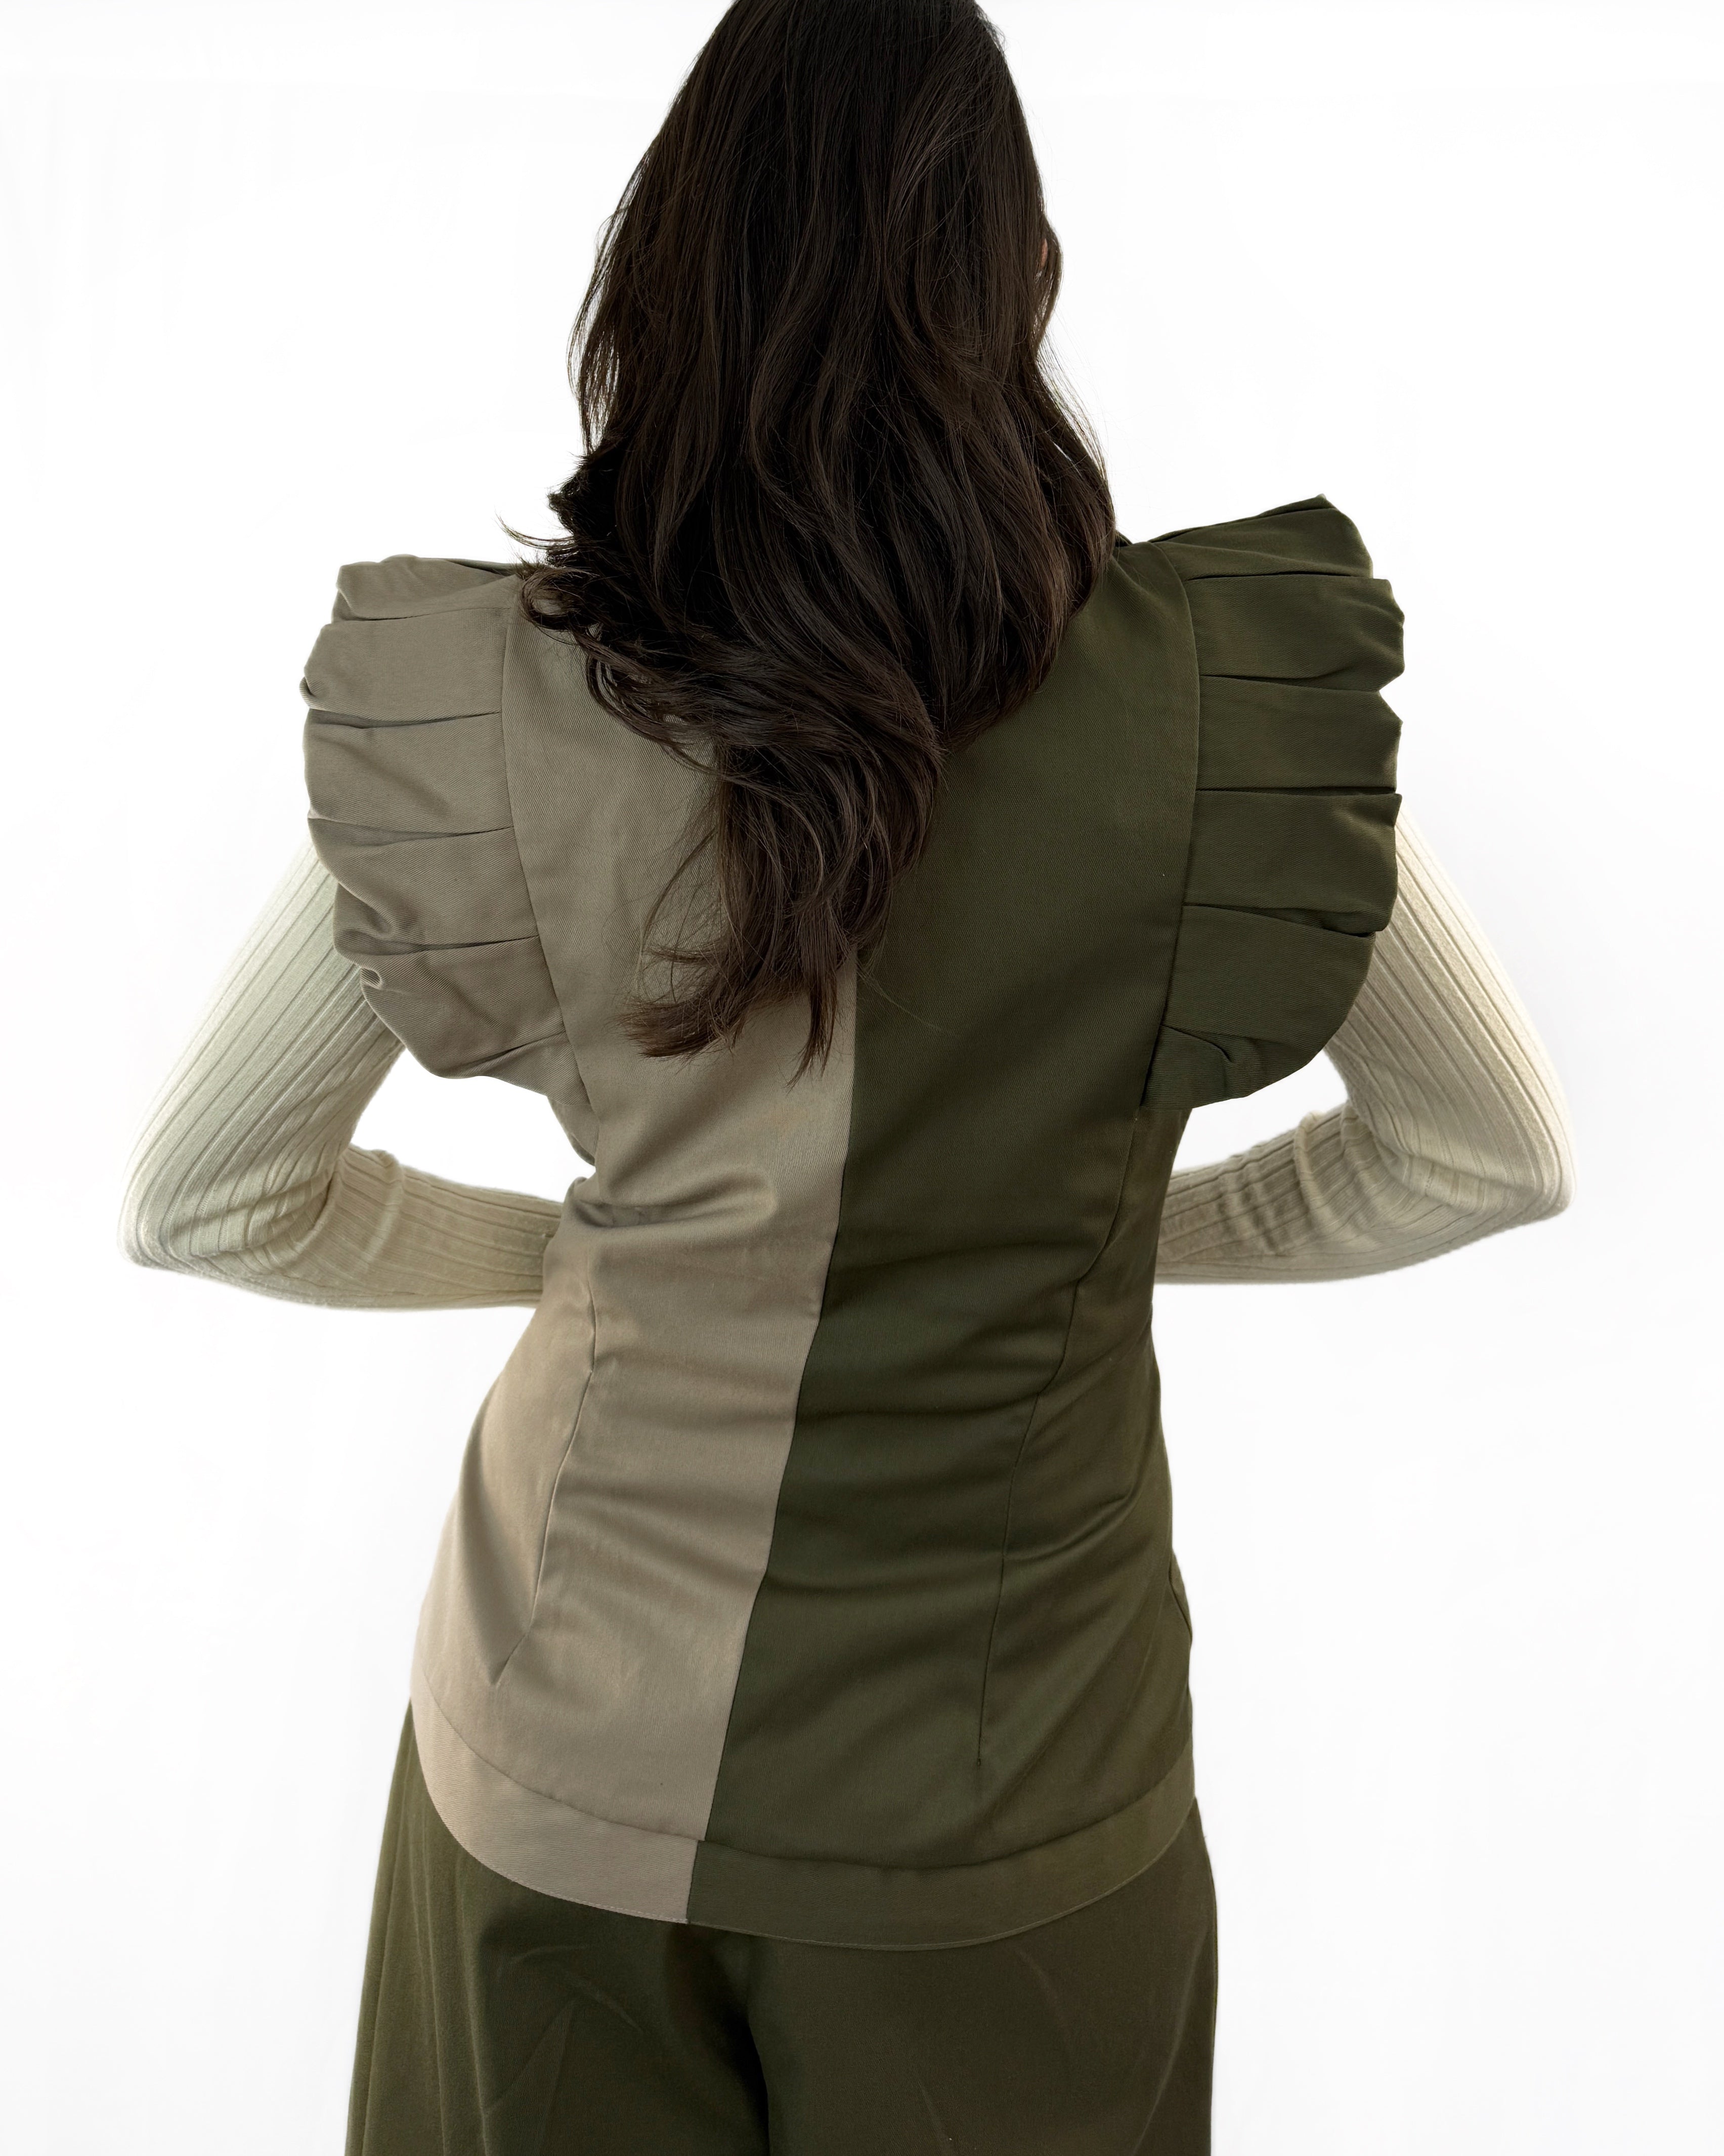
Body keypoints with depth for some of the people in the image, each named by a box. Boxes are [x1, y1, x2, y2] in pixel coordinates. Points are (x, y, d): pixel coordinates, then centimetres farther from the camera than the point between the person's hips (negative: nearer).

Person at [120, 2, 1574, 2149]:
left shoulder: (483, 714, -16)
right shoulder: (1222, 695, -17)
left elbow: (198, 1204, -4)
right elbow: (1490, 1153, -3)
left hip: (576, 1761, 1)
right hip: (1004, 1789, 0)